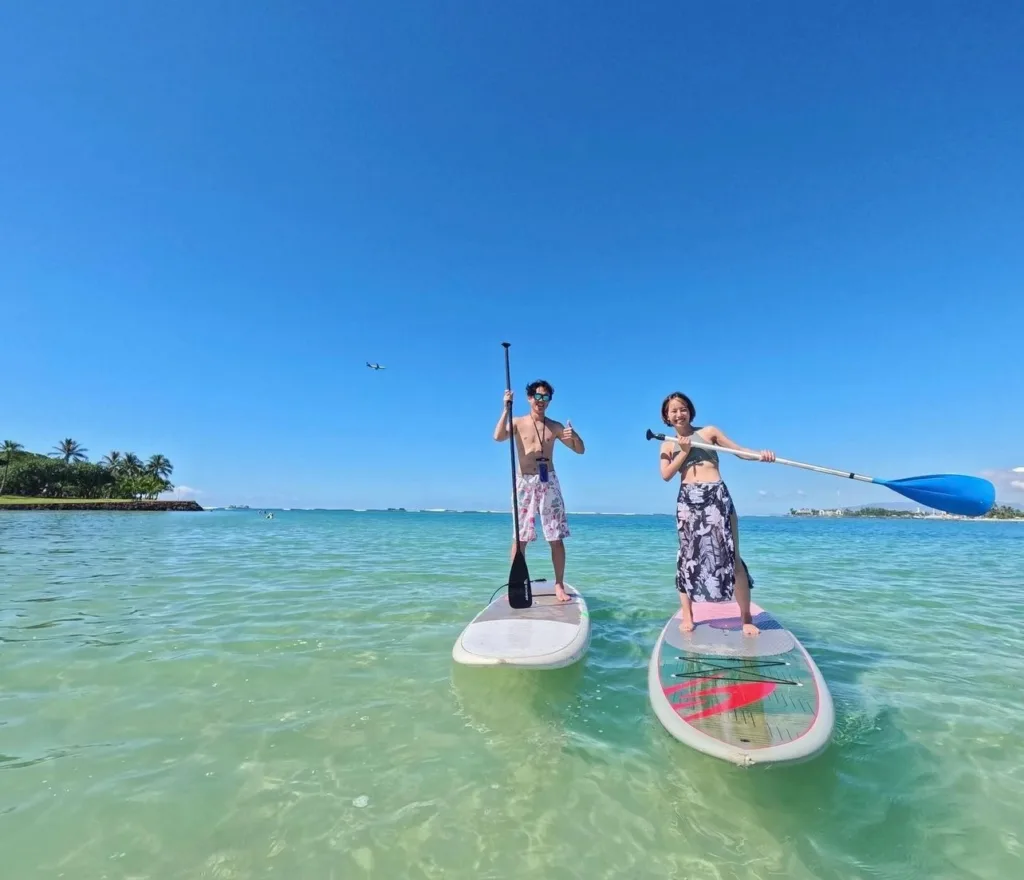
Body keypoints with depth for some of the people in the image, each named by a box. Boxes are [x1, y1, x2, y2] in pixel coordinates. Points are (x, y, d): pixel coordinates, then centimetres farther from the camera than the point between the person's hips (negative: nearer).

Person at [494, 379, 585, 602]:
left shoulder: (555, 427, 9)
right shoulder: (517, 423, 4)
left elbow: (580, 450, 8)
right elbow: (498, 436, -16)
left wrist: (575, 436, -13)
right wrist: (506, 408, -19)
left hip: (548, 482, 2)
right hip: (524, 483, -1)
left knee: (556, 538, 1)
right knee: (520, 538, 2)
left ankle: (559, 585, 11)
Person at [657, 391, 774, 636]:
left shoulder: (708, 431, 10)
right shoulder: (667, 445, 13)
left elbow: (739, 450, 3)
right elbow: (666, 475, 0)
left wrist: (759, 454, -15)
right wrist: (684, 452, -6)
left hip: (717, 495, -1)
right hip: (687, 500, 2)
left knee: (731, 556, -2)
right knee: (688, 556, 3)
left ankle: (746, 618, 9)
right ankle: (687, 616, 12)